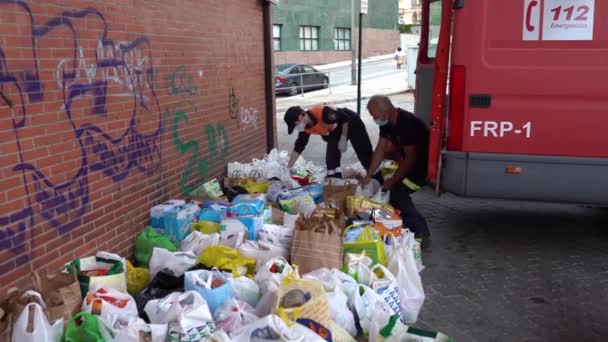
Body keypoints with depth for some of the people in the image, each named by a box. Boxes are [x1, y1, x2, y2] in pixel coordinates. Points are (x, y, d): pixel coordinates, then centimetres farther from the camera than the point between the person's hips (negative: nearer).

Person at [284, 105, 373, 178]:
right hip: (335, 131, 7)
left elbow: (345, 118, -27)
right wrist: (288, 168, -6)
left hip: (351, 122, -7)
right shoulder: (305, 129, -14)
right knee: (331, 158, -2)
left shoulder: (322, 113, -38)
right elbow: (298, 148, -5)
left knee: (365, 155, 0)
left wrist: (343, 138, -23)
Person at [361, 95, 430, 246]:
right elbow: (380, 150, 3)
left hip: (424, 161, -9)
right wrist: (368, 176, 0)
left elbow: (411, 158, -26)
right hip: (411, 158, 9)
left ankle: (421, 234, -6)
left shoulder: (407, 123, -29)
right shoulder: (387, 122, -2)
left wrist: (392, 181, -19)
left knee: (397, 192, -14)